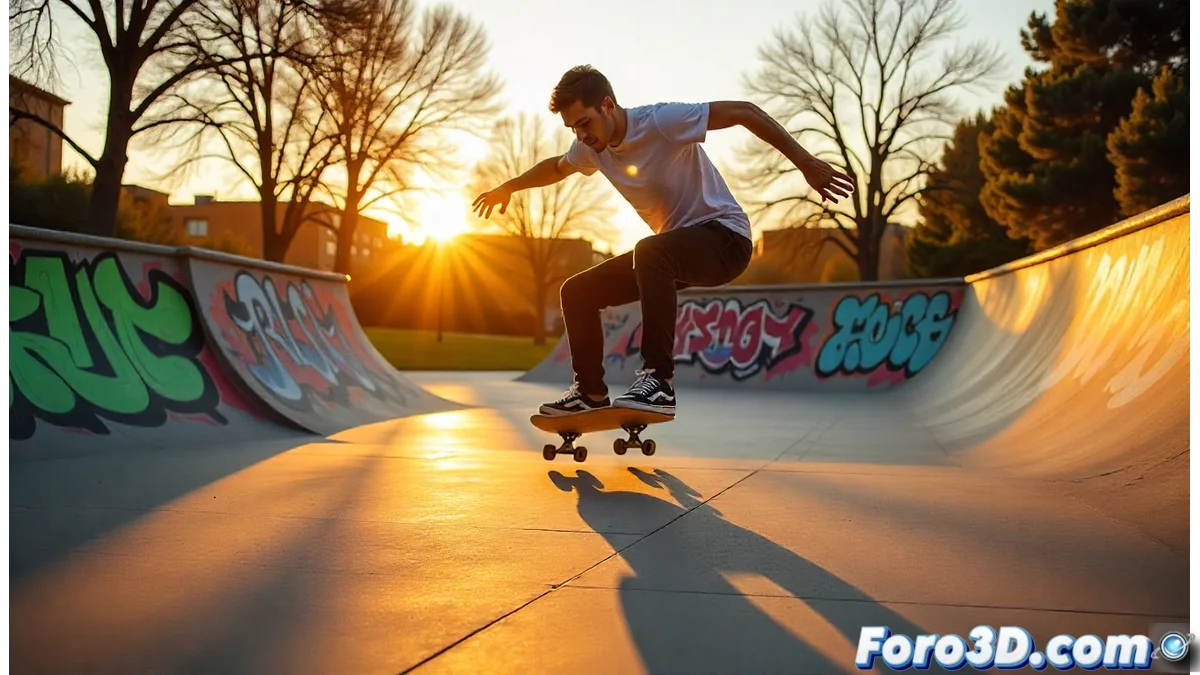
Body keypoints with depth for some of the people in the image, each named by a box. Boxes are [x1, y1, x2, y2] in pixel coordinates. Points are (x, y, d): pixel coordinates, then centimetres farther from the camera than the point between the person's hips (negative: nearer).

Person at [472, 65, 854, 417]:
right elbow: (557, 167, 26)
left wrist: (806, 164, -27)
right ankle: (591, 393, 12)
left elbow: (744, 112, -22)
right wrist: (509, 188, 36)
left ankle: (659, 380, -36)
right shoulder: (591, 148, 2)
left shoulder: (662, 121, -21)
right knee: (577, 292, 3)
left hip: (725, 236, -8)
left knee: (650, 251, -40)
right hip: (676, 251, 8)